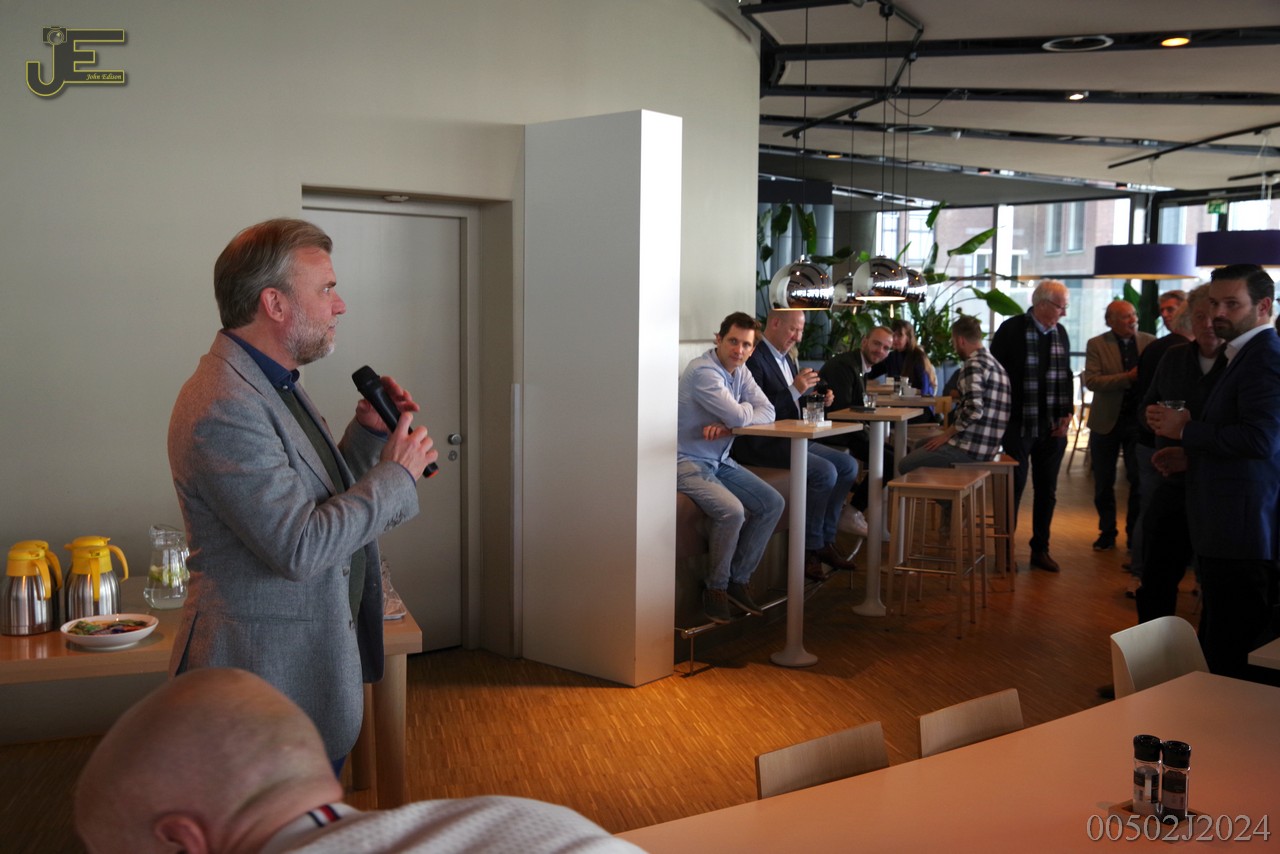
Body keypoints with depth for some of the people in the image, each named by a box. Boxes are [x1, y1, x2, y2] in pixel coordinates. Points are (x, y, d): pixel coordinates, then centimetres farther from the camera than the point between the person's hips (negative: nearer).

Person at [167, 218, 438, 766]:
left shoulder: (273, 384, 9)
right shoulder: (223, 407, -24)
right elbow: (299, 548, -28)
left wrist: (368, 434, 1)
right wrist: (397, 474, -17)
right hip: (269, 678, -9)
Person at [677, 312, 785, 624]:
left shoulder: (740, 371, 9)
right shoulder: (703, 370, -20)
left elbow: (767, 412, 1)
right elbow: (739, 415, -27)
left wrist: (729, 426, -17)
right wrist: (745, 408, -1)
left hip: (720, 461, 9)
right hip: (687, 461, -9)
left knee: (773, 504, 1)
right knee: (733, 511, -29)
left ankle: (738, 580, 10)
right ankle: (716, 588, -7)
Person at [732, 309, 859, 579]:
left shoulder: (786, 358, 17)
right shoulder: (754, 359, -14)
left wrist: (817, 399, 3)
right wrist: (795, 391, -25)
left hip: (791, 439, 10)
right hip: (761, 445, -10)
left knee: (848, 465, 3)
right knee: (825, 472, -23)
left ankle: (825, 541, 8)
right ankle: (810, 548, -9)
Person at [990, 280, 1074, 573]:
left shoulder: (1060, 333, 8)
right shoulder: (1011, 329, -9)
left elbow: (1066, 376, 15)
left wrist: (1067, 412, 5)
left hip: (1053, 428, 5)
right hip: (1019, 425, -5)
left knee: (1047, 490, 12)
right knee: (1014, 487, 2)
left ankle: (1040, 549, 23)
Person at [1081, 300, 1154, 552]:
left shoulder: (1149, 342, 2)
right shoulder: (1096, 345, -3)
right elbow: (1091, 380, -15)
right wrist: (1128, 378, -23)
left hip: (1138, 419, 1)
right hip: (1106, 421, 0)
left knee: (1139, 481, 4)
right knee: (1104, 483, 9)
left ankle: (1136, 535, 17)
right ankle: (1107, 532, 23)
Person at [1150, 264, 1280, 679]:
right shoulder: (1245, 354, 18)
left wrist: (1185, 429, -15)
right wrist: (1191, 455, 12)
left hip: (1241, 532, -11)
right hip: (1226, 532, 11)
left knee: (1229, 655, -6)